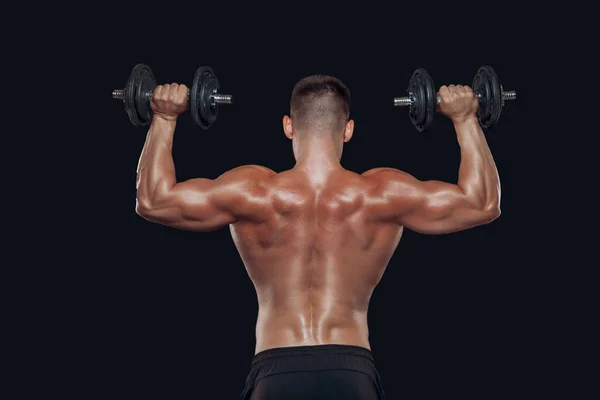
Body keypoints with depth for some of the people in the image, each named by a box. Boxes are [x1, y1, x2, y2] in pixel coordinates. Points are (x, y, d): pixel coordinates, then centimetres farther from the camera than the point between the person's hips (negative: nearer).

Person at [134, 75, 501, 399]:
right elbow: (484, 204, 10)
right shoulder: (383, 194, -1)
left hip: (276, 370, 0)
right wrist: (464, 118, 18)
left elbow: (152, 201, 9)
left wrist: (165, 118, 18)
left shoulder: (253, 193, -2)